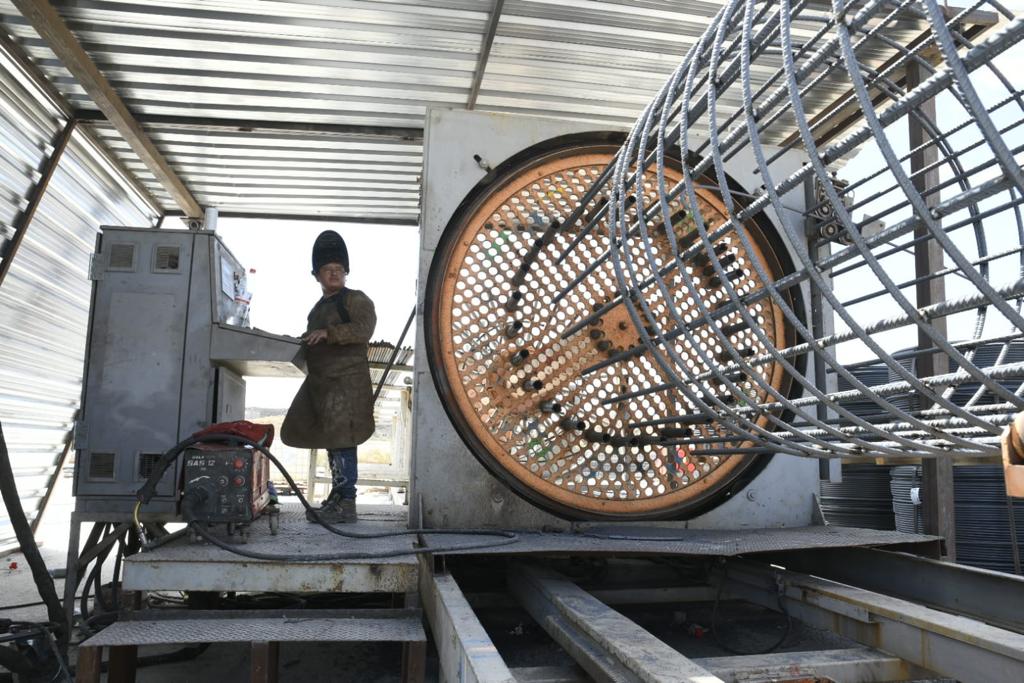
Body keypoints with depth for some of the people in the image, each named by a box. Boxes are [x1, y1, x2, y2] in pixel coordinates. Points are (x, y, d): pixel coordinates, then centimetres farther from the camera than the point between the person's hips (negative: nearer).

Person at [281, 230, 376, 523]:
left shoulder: (356, 299, -2)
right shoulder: (319, 307, 23)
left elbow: (364, 329, -18)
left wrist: (327, 333, -24)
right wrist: (303, 342, 15)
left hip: (347, 381, -8)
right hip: (321, 381, 8)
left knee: (341, 441, -11)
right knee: (332, 442, 11)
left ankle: (346, 505, -8)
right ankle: (336, 499, 19)